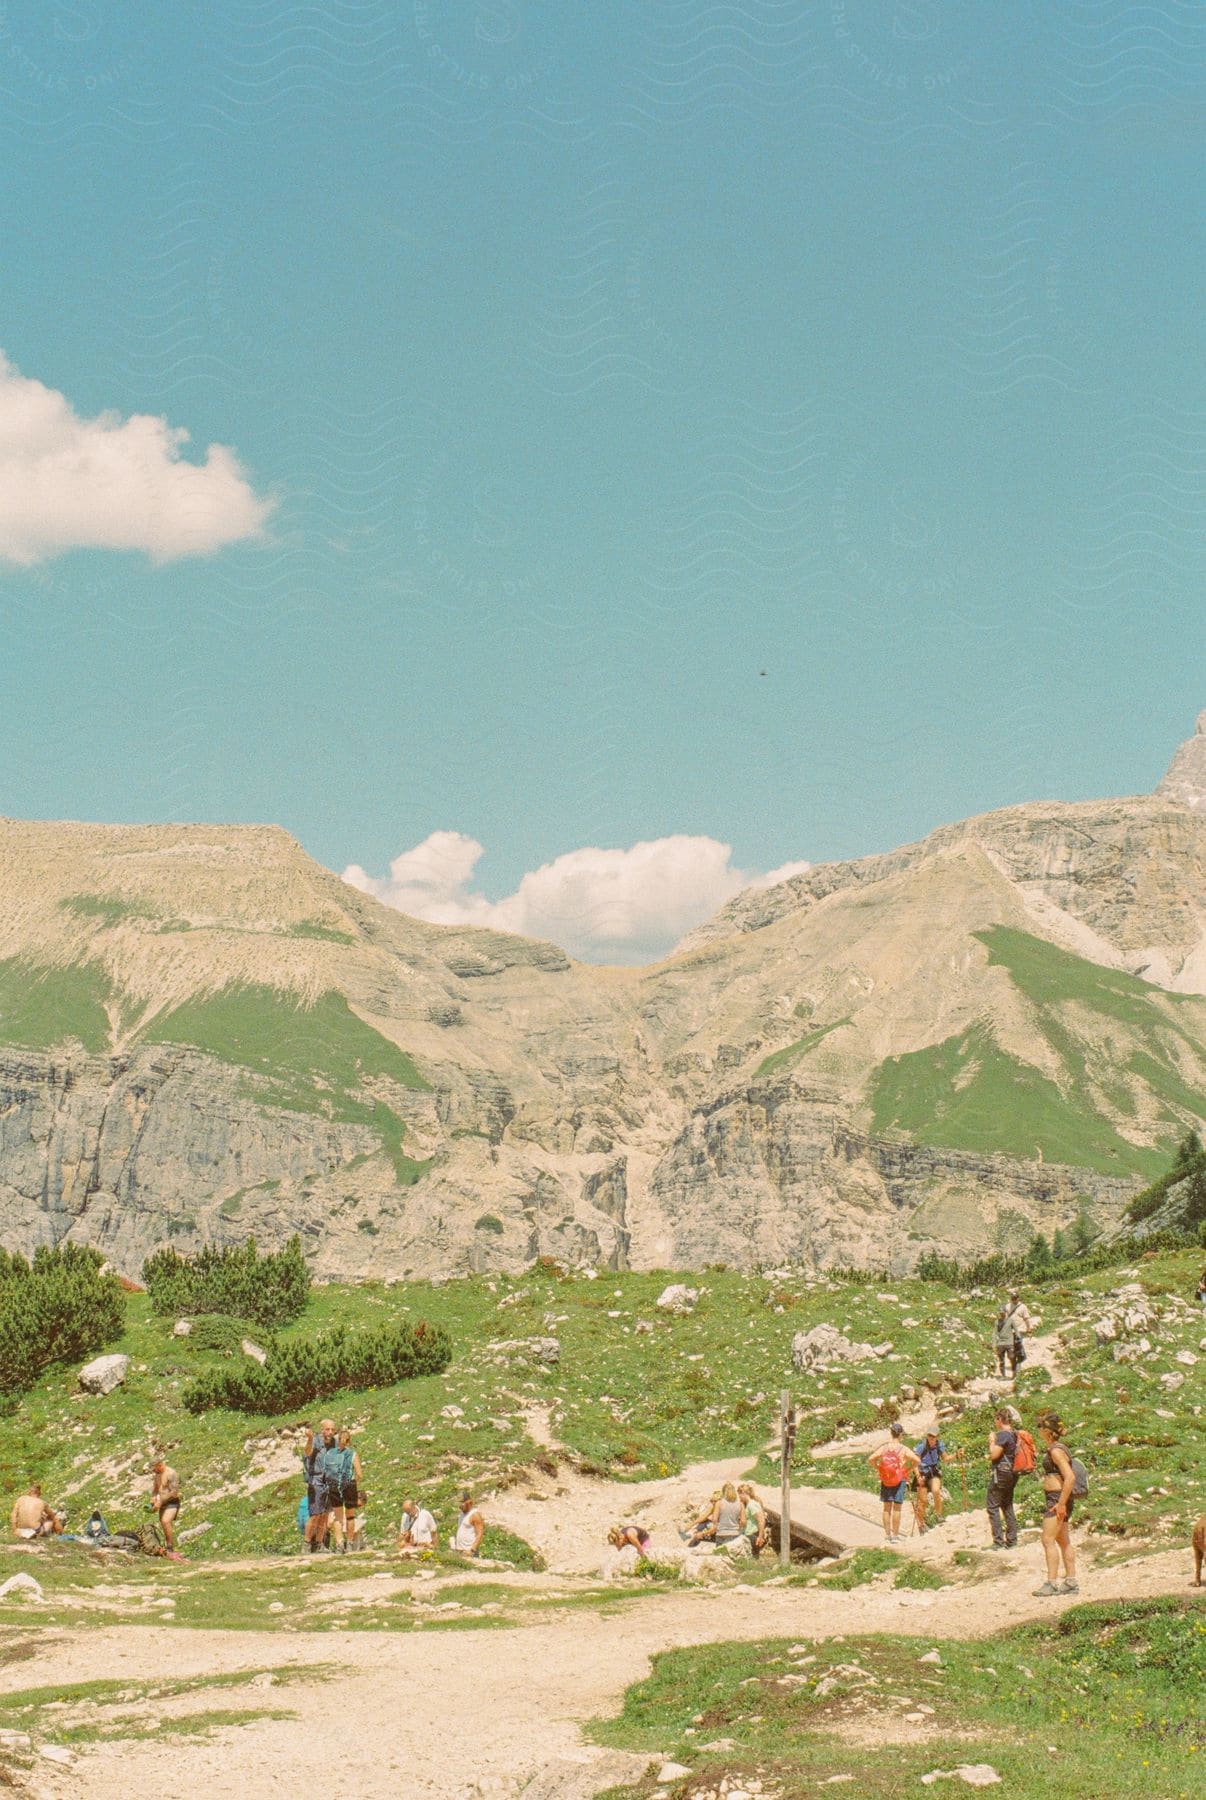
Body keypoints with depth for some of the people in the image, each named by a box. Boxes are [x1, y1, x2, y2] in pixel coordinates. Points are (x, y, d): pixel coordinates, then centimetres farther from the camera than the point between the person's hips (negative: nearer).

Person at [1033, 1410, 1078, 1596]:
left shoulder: (1056, 1451, -18)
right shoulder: (1056, 1448, 13)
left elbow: (1070, 1478, -26)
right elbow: (1069, 1475, 22)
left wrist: (1061, 1503, -24)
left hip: (1057, 1498, -10)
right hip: (1057, 1499, 10)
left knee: (1048, 1540, -9)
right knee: (1064, 1541, 13)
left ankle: (1052, 1583, -9)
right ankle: (1071, 1582, 16)